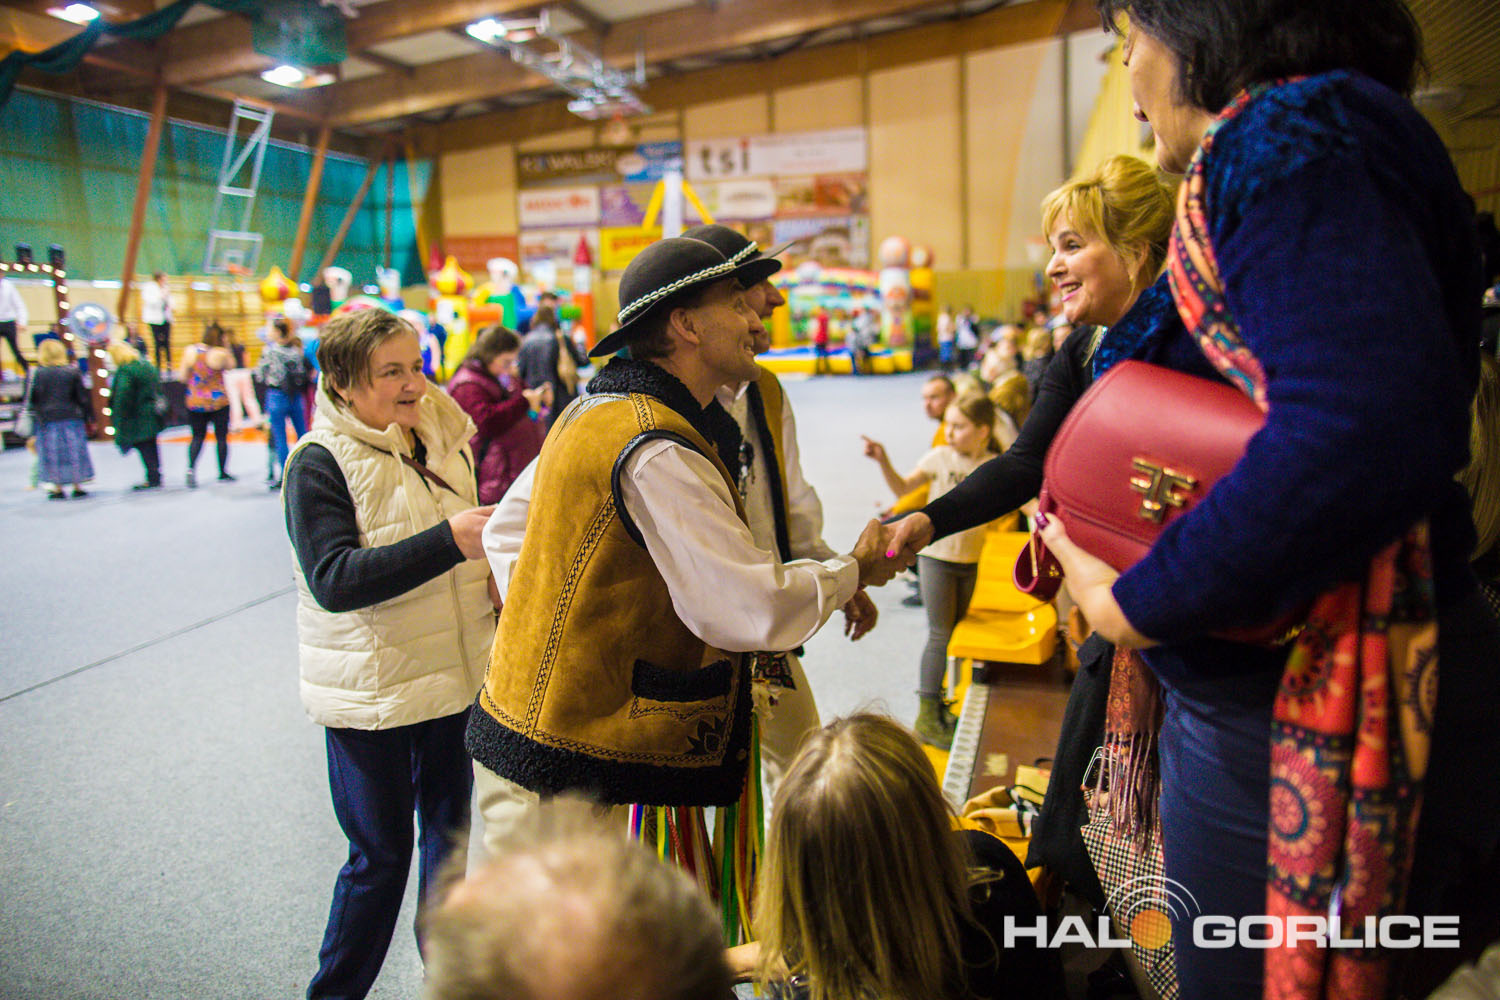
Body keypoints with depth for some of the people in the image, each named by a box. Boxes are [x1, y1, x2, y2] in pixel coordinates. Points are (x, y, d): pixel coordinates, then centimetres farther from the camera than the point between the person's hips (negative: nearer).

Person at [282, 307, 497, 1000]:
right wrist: (448, 540, -31)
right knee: (380, 853, 5)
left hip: (454, 677, 6)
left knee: (450, 833, 17)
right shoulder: (318, 463, -12)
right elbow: (334, 581, -24)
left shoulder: (439, 443, 7)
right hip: (370, 693, -6)